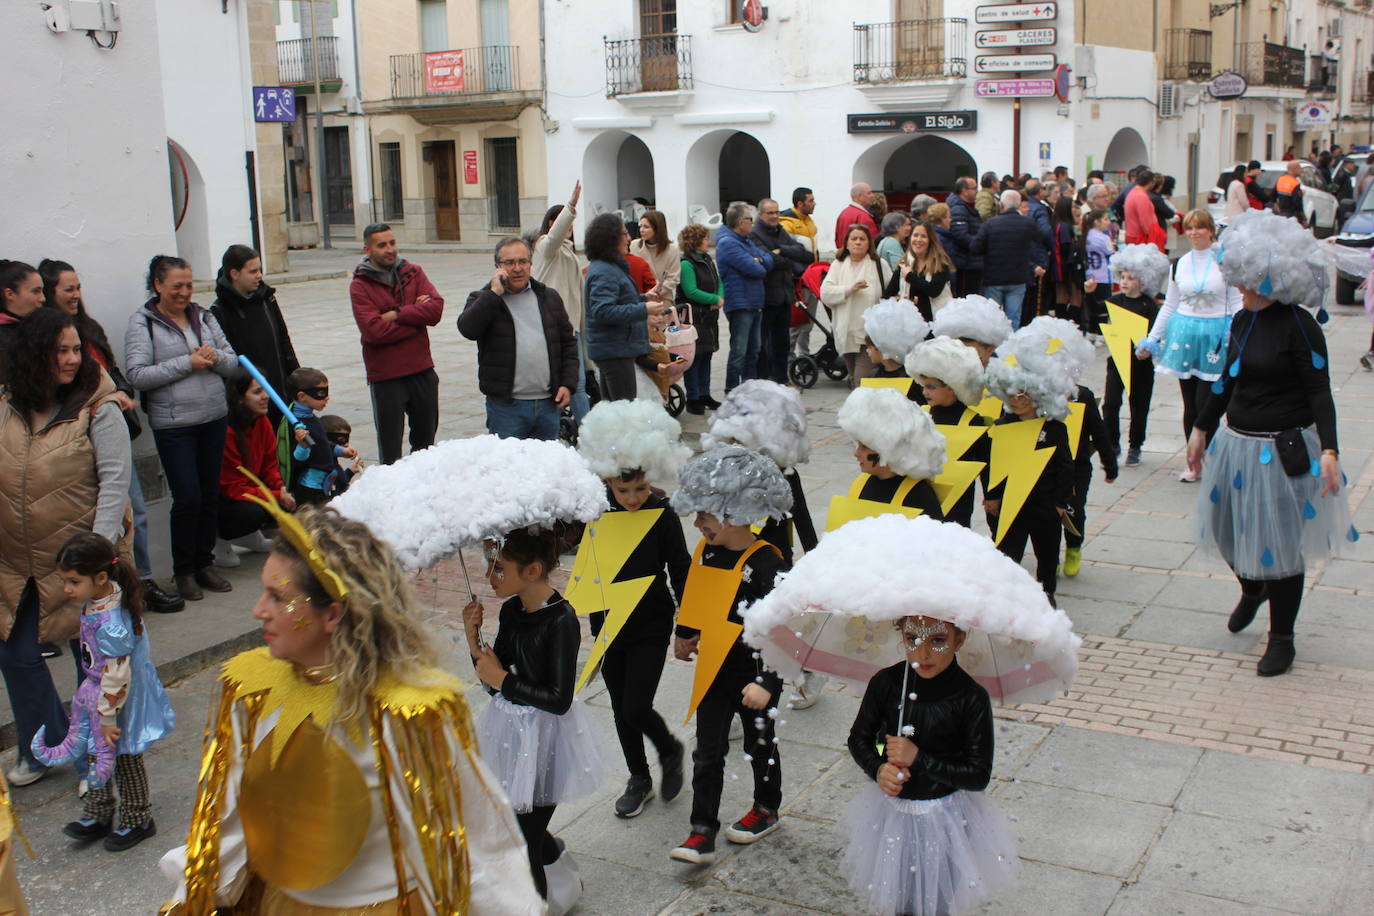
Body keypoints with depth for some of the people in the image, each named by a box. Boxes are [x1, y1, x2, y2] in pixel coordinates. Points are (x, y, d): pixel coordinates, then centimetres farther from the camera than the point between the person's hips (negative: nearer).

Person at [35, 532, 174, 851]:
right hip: (96, 692, 9)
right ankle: (97, 816, 37)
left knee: (124, 760, 10)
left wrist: (107, 718, -21)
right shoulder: (96, 600, -7)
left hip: (120, 700, -9)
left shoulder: (111, 625, -36)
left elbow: (116, 677, -30)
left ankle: (137, 821, 29)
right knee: (94, 753, 20)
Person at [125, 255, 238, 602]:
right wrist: (187, 363, -16)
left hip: (214, 418, 5)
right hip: (173, 425, -5)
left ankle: (205, 563, 24)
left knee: (210, 495, 10)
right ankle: (183, 571, 12)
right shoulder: (142, 322, -5)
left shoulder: (203, 316, 10)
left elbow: (233, 362, 11)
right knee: (187, 498, -5)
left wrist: (215, 357, -11)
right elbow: (137, 374, -14)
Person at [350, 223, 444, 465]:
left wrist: (397, 314, -16)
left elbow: (436, 307, -9)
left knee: (425, 440, 16)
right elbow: (374, 331, -18)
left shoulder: (413, 272, 6)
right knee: (390, 451, 2)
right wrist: (416, 314, -11)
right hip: (386, 376, -4)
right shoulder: (360, 285, -6)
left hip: (422, 370, 4)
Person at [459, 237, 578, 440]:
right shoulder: (483, 299, 3)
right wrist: (494, 293, -17)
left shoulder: (549, 298, 13)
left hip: (548, 402, 4)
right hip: (505, 406, -3)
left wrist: (568, 384, 5)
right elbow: (467, 329, -17)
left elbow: (568, 342, 15)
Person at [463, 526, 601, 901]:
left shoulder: (561, 620, -20)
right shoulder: (512, 610, 3)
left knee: (521, 854, 0)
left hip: (543, 740, -8)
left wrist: (503, 680, -14)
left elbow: (559, 700, -21)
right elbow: (496, 684, 7)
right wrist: (475, 641, -8)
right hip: (510, 730, 8)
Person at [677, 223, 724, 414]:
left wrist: (720, 299, -3)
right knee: (694, 357, -4)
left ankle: (704, 395, 23)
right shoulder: (686, 264, -13)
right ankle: (693, 400, 2)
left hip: (709, 317, 9)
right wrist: (715, 300, -13)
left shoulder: (708, 260, 14)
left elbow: (719, 282, 17)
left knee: (706, 356, 14)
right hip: (693, 317, -9)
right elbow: (691, 292, -19)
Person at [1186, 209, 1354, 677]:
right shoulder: (1243, 320, 6)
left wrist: (1329, 450, -26)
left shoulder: (1299, 326, -15)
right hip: (1237, 443, 7)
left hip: (1283, 451, -7)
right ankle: (1252, 590, 50)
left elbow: (1320, 392, -17)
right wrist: (1202, 429, 20)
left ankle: (1281, 637, 21)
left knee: (1280, 545, 4)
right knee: (1232, 531, 18)